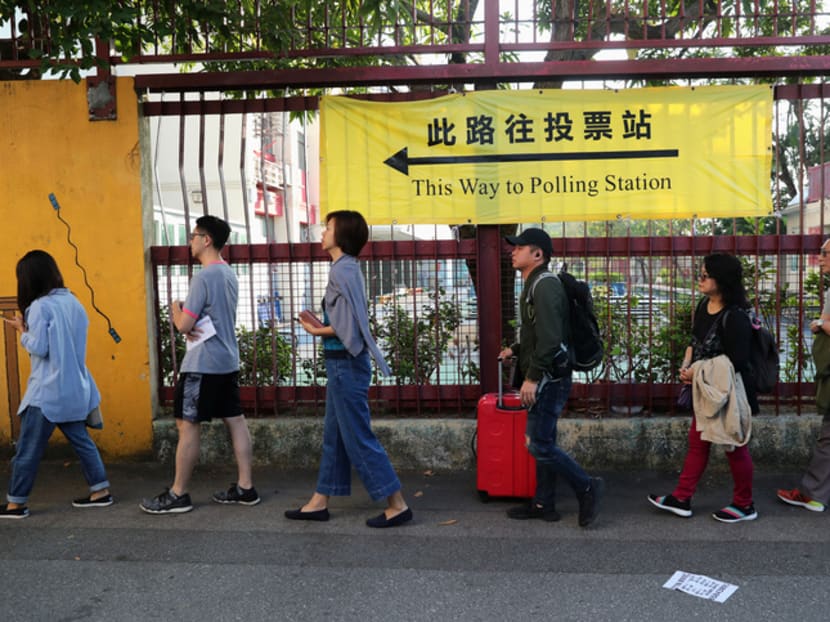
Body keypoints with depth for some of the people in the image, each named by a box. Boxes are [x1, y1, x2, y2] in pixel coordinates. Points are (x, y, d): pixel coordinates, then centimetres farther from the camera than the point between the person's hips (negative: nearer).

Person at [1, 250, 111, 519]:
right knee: (81, 440, 13)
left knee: (28, 449, 4)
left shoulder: (40, 306, -14)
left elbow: (38, 348, -16)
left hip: (47, 391, -7)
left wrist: (22, 330, 0)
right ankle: (100, 491, 15)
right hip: (74, 388, 7)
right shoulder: (72, 301, 8)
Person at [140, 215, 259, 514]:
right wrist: (189, 320, 1)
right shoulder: (229, 274, 12)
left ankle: (178, 495, 7)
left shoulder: (203, 277, -17)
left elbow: (184, 324, -17)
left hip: (203, 365, -9)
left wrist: (175, 307, 3)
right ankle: (245, 487, 13)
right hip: (228, 361, 9)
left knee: (187, 425, -1)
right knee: (235, 421, 9)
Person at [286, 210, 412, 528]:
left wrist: (317, 331, -8)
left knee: (359, 437, -3)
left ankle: (397, 505, 5)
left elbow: (350, 324, -22)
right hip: (342, 364, 10)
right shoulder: (347, 268, 13)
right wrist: (322, 326, 9)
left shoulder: (343, 270, -16)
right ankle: (319, 503, 26)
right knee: (334, 436, 15)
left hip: (346, 365, -10)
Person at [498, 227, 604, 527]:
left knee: (539, 444, -8)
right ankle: (543, 505, 22)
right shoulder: (533, 286, 16)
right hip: (543, 379, 10)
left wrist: (533, 377, -26)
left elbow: (549, 337, -25)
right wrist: (515, 350, 16)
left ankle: (587, 488, 4)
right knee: (542, 443, 14)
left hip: (550, 378, -10)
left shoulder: (545, 286, -16)